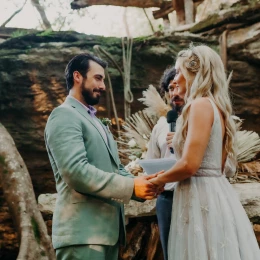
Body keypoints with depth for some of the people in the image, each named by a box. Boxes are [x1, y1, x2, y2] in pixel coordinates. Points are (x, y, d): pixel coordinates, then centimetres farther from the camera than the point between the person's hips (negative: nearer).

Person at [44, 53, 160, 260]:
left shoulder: (95, 121, 24)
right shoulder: (64, 115, -7)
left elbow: (115, 169, 19)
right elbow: (76, 171, -21)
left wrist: (140, 185, -1)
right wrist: (131, 186, -18)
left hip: (107, 229, 9)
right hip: (83, 232, -9)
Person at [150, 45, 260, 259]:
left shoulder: (201, 104, -12)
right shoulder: (216, 106, 17)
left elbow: (189, 165, -20)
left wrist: (157, 180, -3)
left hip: (202, 197, -10)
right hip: (214, 194, 10)